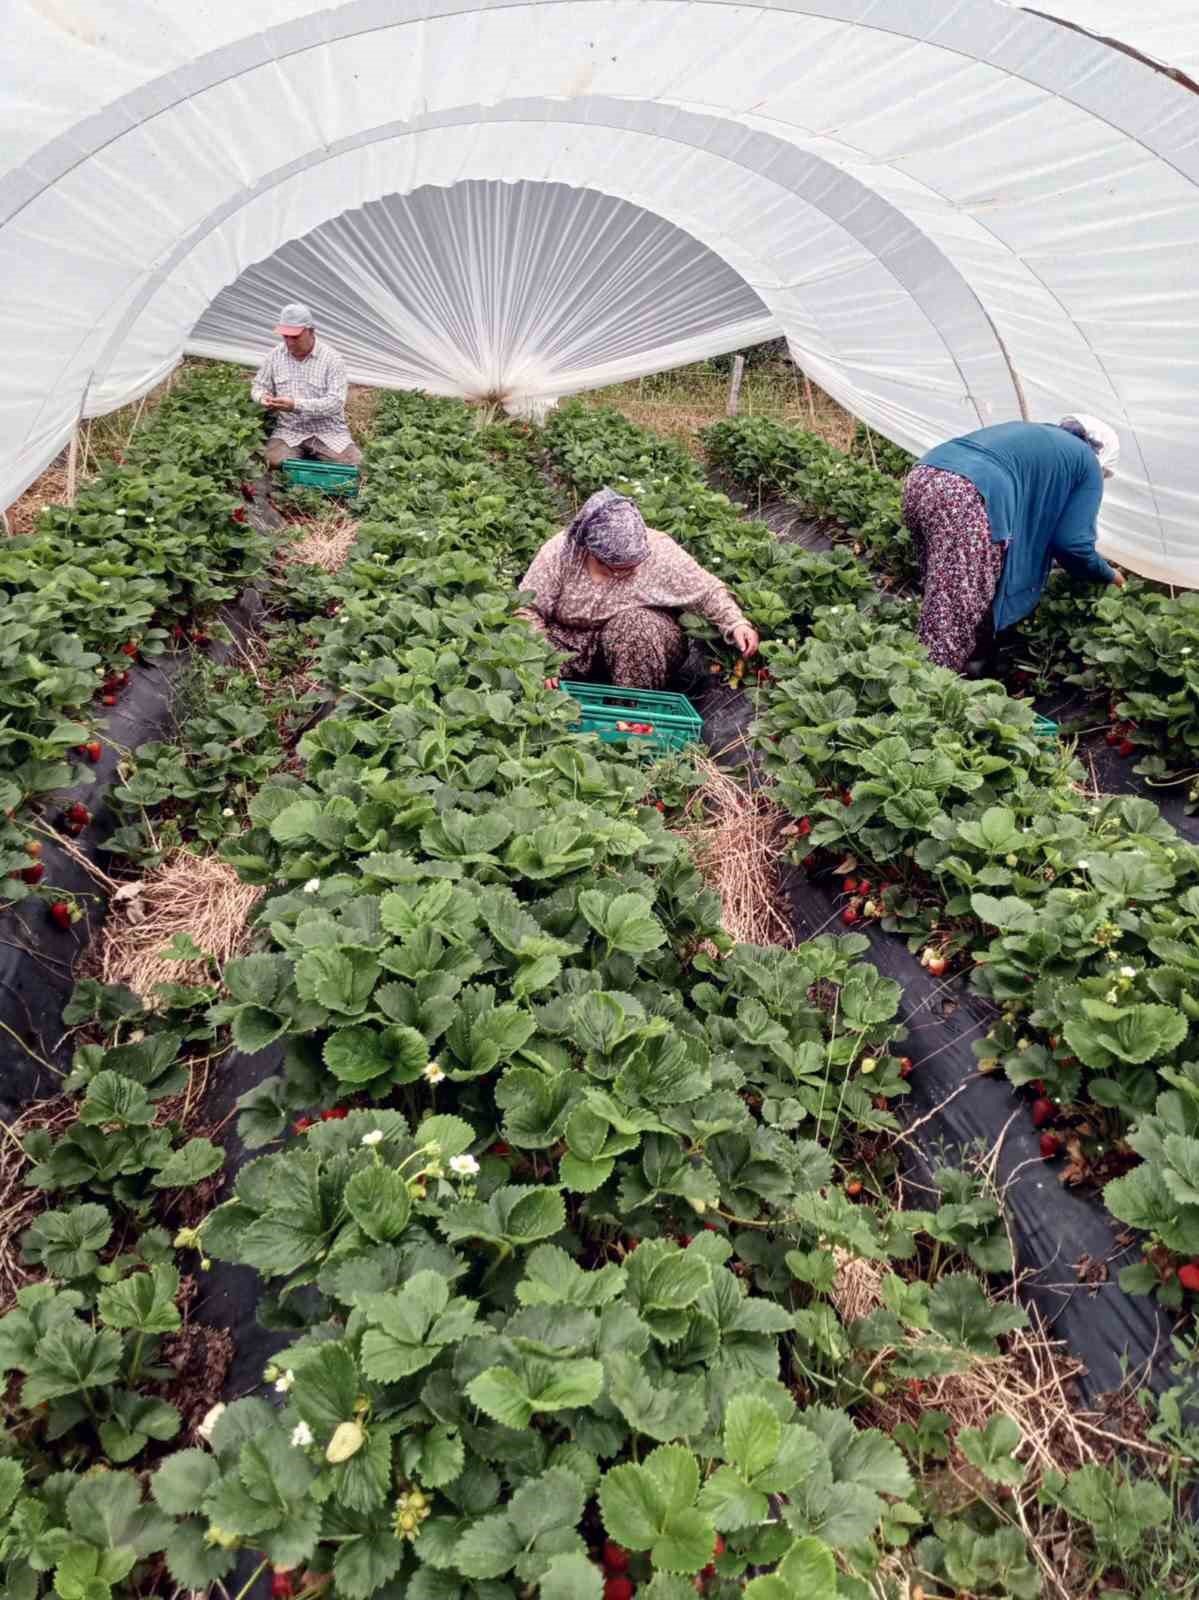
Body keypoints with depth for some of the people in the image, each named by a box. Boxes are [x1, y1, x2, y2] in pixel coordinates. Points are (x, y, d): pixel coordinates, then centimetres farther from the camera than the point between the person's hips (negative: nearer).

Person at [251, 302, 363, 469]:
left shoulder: (331, 358, -9)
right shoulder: (276, 355, 3)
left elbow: (335, 402, -18)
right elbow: (259, 386, 14)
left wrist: (297, 405, -29)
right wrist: (263, 398, -13)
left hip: (328, 431, -2)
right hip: (289, 430, 2)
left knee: (352, 464, -23)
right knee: (274, 462, -27)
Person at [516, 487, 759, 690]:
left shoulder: (660, 552, -20)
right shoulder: (559, 553, -18)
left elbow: (708, 592, -11)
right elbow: (527, 609, -14)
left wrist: (736, 624, -26)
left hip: (643, 646, 0)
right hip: (572, 643, 0)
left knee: (634, 625, -34)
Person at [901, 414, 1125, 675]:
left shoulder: (1034, 436, 40)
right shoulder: (1087, 463, 19)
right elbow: (1073, 543, 13)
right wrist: (1109, 575, 31)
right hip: (966, 495, -8)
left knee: (942, 597, 21)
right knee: (957, 609, -3)